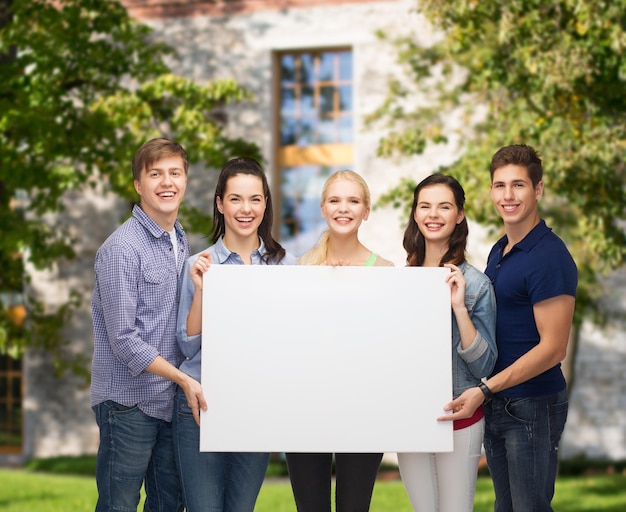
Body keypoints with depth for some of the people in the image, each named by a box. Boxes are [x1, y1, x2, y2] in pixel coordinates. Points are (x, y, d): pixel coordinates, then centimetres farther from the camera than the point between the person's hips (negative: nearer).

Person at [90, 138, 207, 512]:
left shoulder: (181, 242, 12)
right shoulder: (122, 249, -14)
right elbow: (124, 341, -18)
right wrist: (185, 380, -17)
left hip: (172, 399, 7)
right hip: (129, 401, -7)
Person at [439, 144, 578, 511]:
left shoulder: (549, 257, -17)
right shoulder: (499, 251, 11)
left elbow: (552, 348, -20)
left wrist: (485, 390, -21)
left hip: (533, 407, -8)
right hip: (497, 403, 8)